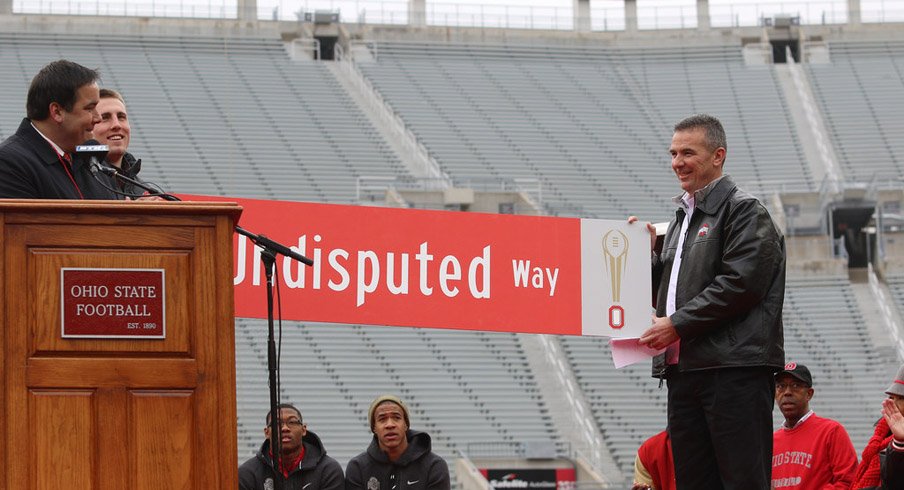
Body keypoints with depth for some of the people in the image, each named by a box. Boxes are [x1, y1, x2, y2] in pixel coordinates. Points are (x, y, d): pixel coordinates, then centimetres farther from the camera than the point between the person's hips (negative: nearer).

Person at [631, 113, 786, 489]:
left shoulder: (744, 211, -3)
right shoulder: (682, 218, 24)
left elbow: (740, 282, -15)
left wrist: (678, 324, -14)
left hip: (735, 368, -9)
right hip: (683, 367, 9)